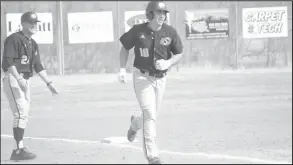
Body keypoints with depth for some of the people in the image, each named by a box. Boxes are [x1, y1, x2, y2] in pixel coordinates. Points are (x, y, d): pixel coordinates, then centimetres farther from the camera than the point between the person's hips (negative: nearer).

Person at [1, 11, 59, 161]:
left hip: (25, 82, 9)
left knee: (24, 115, 7)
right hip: (12, 79, -9)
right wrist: (19, 79, -28)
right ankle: (19, 149, -17)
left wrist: (49, 83, 15)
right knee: (21, 114, -16)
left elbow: (38, 66, 21)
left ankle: (18, 150, 11)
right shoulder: (14, 39, -9)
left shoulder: (33, 44, 18)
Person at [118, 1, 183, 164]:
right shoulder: (138, 30, -10)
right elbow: (125, 48, 4)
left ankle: (135, 123, 51)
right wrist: (122, 69, -6)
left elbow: (179, 54, 2)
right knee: (149, 114, -15)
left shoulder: (170, 32, -6)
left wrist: (168, 63, -18)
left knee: (151, 115, 15)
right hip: (142, 76, -4)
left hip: (160, 78, 4)